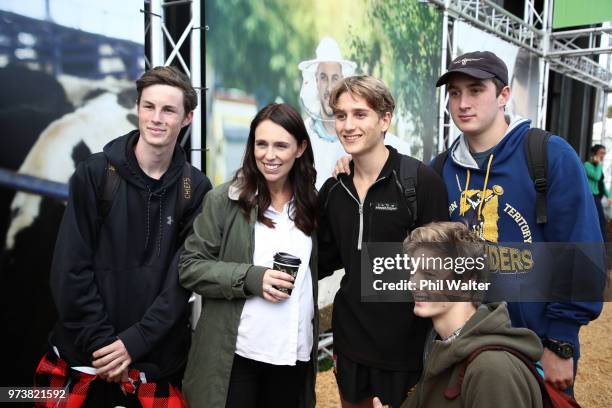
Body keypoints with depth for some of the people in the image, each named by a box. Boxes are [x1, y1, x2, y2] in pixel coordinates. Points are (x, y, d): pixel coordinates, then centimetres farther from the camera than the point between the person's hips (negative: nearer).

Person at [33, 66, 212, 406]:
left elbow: (185, 277, -6)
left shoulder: (196, 188, -4)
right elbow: (71, 269, -7)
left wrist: (135, 341, -13)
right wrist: (100, 341, -11)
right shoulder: (95, 173, -6)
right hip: (85, 353, 0)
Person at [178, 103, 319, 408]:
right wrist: (250, 278, -19)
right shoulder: (223, 200, -7)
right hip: (234, 353, -3)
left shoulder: (310, 203, 4)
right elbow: (189, 268, -8)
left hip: (295, 352, 4)